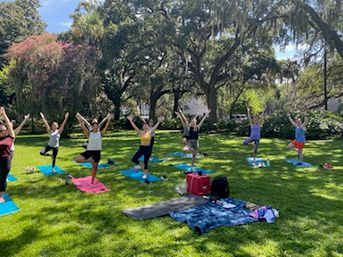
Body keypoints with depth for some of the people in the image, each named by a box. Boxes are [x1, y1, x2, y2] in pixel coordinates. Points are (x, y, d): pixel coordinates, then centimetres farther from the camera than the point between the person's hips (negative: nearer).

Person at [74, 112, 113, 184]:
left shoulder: (101, 133, 2)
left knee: (95, 167, 10)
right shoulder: (89, 133, 1)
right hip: (89, 151, 0)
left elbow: (106, 127, -8)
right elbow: (83, 127, -7)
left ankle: (92, 181, 27)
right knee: (77, 159, -17)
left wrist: (108, 120, -20)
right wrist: (80, 120, -18)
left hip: (97, 152, 0)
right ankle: (89, 160, 7)